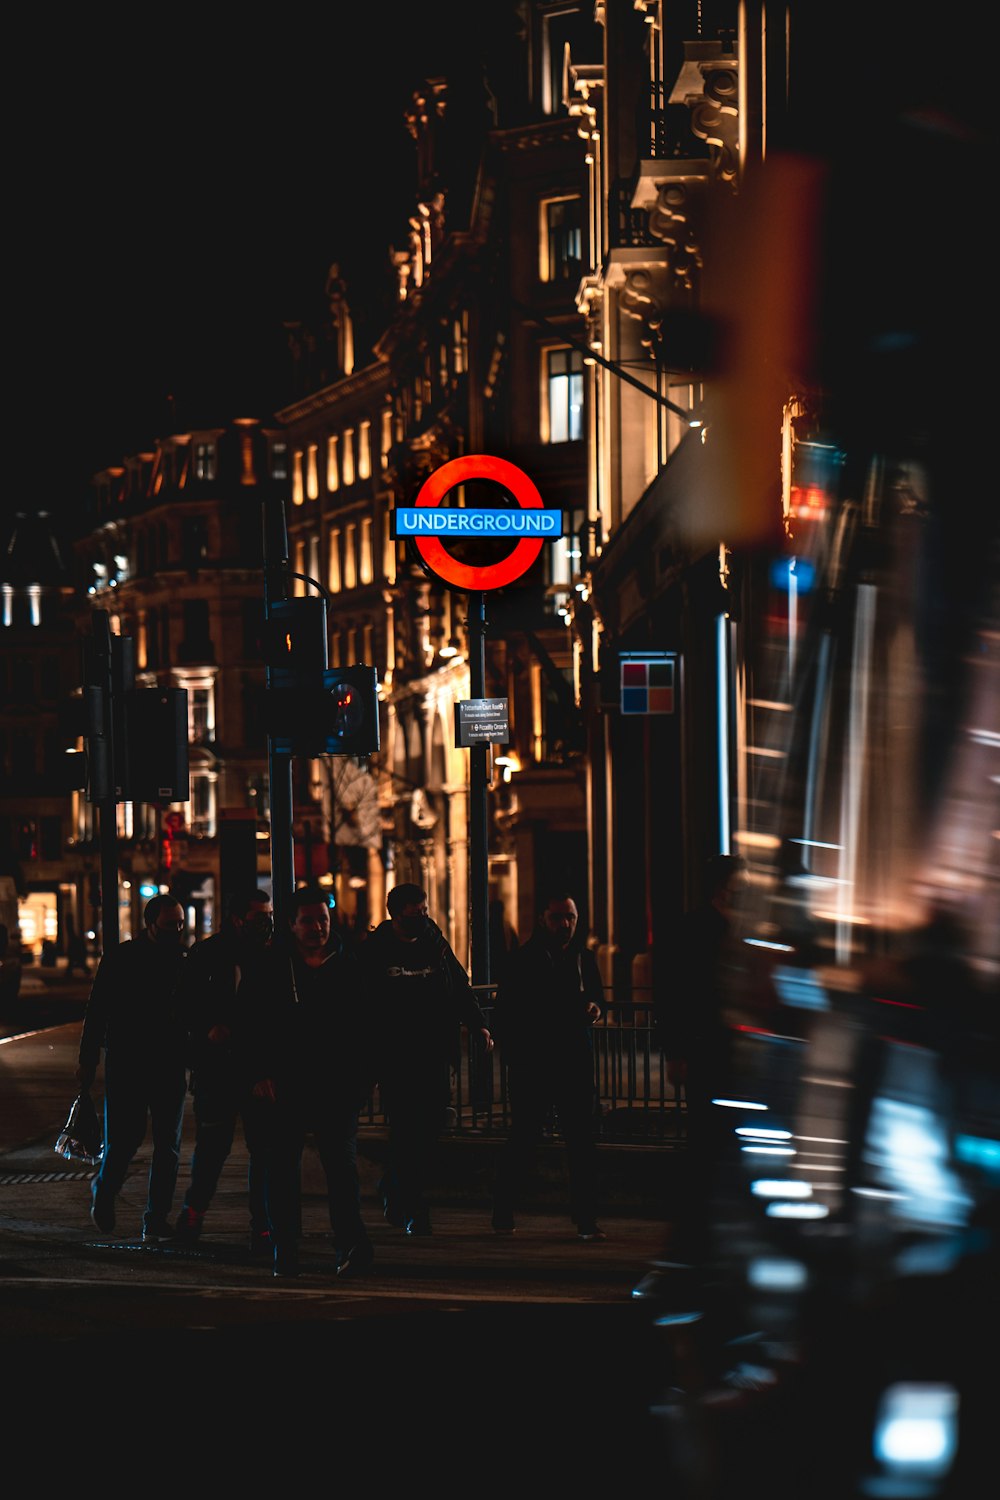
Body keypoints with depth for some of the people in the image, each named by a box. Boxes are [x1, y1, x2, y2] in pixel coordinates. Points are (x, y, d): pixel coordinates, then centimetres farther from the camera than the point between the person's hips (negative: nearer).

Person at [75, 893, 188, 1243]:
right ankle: (104, 1191, 22)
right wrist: (87, 1061, -3)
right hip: (126, 1064, -3)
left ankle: (157, 1219, 7)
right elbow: (97, 1011, 0)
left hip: (170, 1066, 3)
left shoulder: (185, 961, 6)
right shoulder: (120, 958, -1)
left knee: (168, 1144, 0)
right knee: (125, 1138, -7)